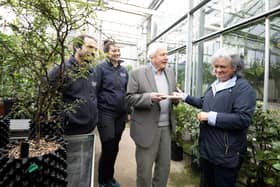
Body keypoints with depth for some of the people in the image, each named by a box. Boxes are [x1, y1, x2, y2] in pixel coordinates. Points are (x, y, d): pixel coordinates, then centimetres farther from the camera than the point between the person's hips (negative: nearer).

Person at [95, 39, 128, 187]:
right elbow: (94, 91, -8)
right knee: (108, 148, 0)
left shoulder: (124, 70, 11)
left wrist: (128, 111, 12)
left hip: (121, 114, 5)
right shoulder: (101, 68, -5)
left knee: (115, 147, 13)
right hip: (105, 113, -5)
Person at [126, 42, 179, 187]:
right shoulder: (137, 73, -7)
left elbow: (172, 96, 15)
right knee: (144, 168, 10)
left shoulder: (170, 73, 10)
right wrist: (149, 97, -24)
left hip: (166, 126, 5)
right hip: (147, 128, -5)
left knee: (165, 166, 18)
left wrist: (175, 97, -8)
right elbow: (130, 98, -10)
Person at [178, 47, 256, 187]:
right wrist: (185, 97, 20)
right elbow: (204, 103, 25)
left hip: (226, 154, -7)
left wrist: (211, 117, -25)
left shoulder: (244, 88, -16)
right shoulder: (214, 85, 10)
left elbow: (243, 119, -27)